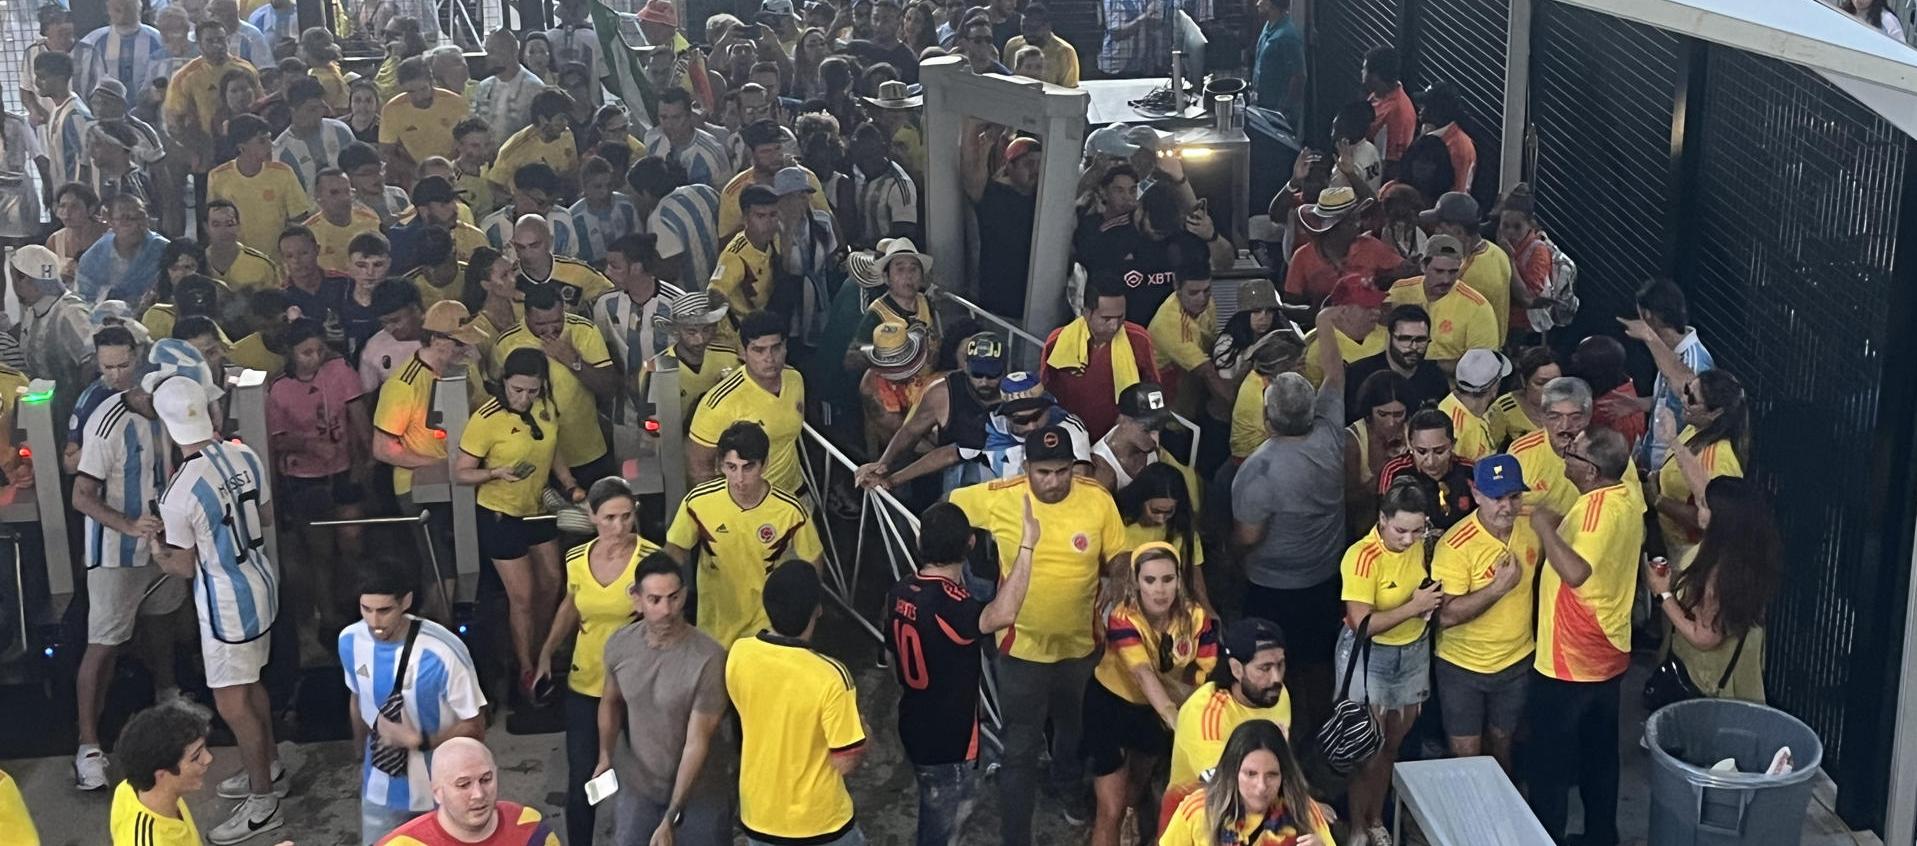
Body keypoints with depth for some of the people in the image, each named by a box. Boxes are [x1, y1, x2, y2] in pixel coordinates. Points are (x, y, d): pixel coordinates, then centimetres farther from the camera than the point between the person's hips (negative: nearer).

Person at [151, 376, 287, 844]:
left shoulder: (179, 492, -26)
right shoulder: (244, 454, -6)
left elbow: (183, 567, -13)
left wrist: (157, 553, 7)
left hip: (226, 600, -8)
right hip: (260, 580, 8)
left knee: (231, 702, 4)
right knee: (249, 685, 25)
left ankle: (263, 802, 14)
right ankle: (269, 769, 40)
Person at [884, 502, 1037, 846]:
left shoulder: (901, 591, -4)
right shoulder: (947, 603, -31)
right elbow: (1001, 614, -51)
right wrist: (1026, 545, -48)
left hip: (915, 727, 8)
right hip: (947, 738, -8)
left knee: (937, 817, 29)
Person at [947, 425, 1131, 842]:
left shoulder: (1098, 499, -14)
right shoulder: (998, 497, -18)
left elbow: (1119, 556, -4)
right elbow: (947, 508, -2)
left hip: (1081, 643, 3)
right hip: (1023, 644, -3)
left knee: (1074, 726, 29)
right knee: (1020, 748, 2)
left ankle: (1070, 785, 59)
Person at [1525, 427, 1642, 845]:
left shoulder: (1600, 505, -26)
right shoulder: (1627, 496, 2)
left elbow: (1575, 571, -39)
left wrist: (1545, 527, -28)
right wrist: (1564, 524, 10)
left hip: (1568, 663, -9)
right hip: (1608, 656, 9)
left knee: (1552, 762, 6)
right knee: (1600, 755, 20)